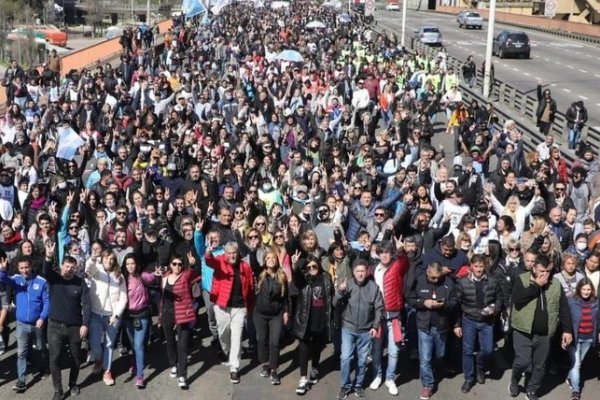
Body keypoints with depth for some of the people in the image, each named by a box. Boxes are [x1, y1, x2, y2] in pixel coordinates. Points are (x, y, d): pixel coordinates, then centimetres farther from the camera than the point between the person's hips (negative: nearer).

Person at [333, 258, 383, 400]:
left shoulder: (374, 287, -7)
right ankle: (346, 385, 13)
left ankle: (358, 385, 29)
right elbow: (336, 304, -6)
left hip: (366, 330, 0)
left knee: (361, 360, 11)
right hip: (348, 328, 0)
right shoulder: (347, 284, -6)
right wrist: (340, 291, -23)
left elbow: (379, 308, 0)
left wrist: (375, 326, -4)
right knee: (346, 358, -4)